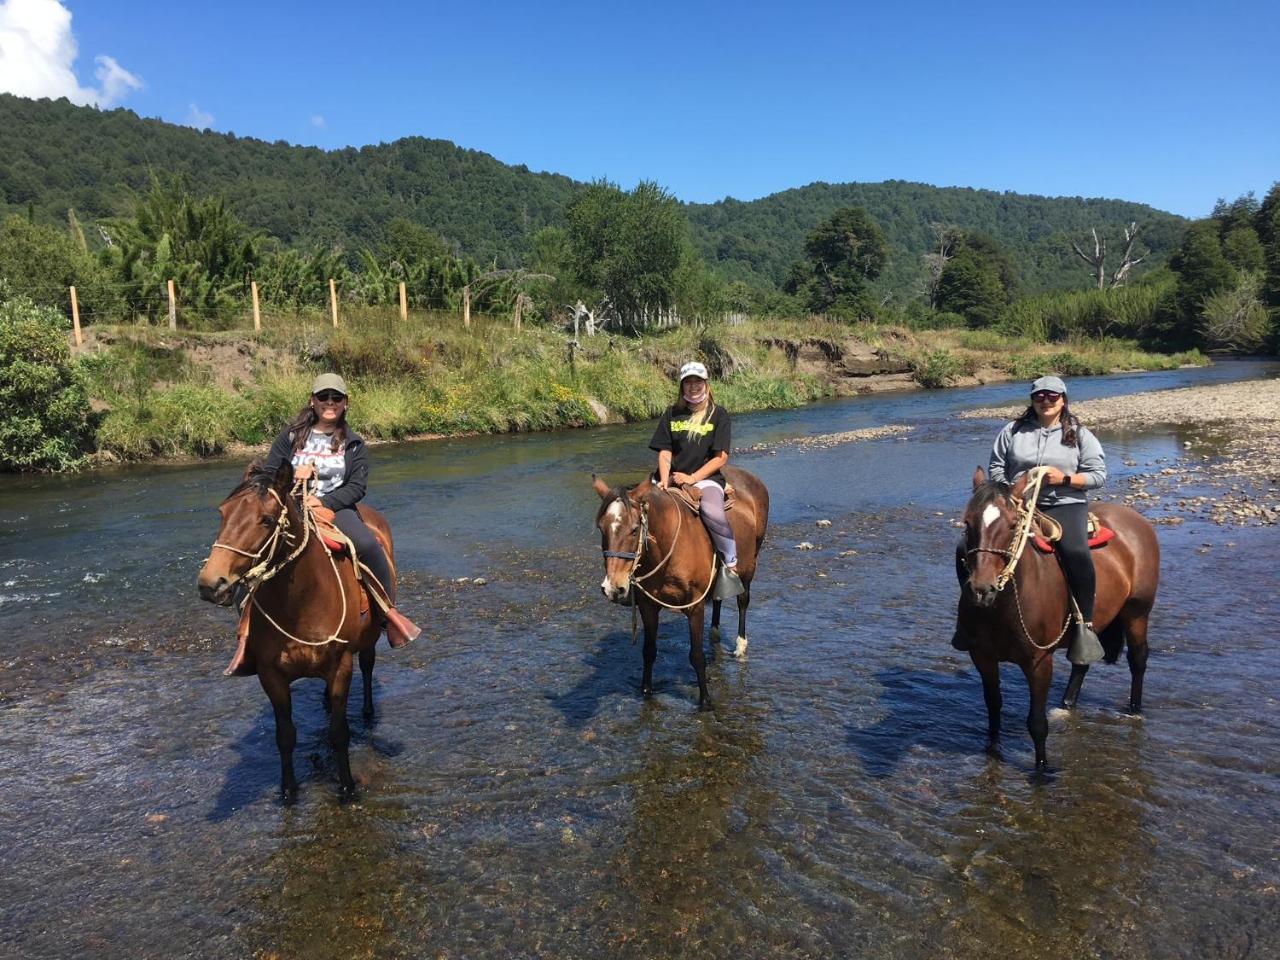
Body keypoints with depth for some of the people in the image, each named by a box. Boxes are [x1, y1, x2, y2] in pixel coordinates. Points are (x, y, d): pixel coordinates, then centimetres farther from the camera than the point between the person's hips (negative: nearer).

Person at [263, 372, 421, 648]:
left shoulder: (353, 444, 9)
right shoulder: (291, 435, 10)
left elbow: (357, 487, 1)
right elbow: (268, 475, 11)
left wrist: (324, 502, -14)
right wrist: (293, 477, -10)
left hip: (336, 508, -1)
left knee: (368, 545, -29)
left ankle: (389, 609, -13)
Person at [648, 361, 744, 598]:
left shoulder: (719, 414, 4)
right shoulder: (672, 414, 13)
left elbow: (721, 458, -3)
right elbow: (664, 453, 7)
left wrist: (692, 478, -14)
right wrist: (665, 481, -10)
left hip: (706, 478, -4)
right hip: (673, 479, 4)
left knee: (712, 512, -36)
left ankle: (731, 565, -17)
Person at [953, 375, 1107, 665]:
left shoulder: (1080, 434, 6)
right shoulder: (1013, 431, 10)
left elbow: (1098, 474, 3)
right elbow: (996, 468, 11)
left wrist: (1065, 479, -13)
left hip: (1064, 505, -2)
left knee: (1076, 553, -35)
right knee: (968, 549, -14)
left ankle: (1085, 625, -22)